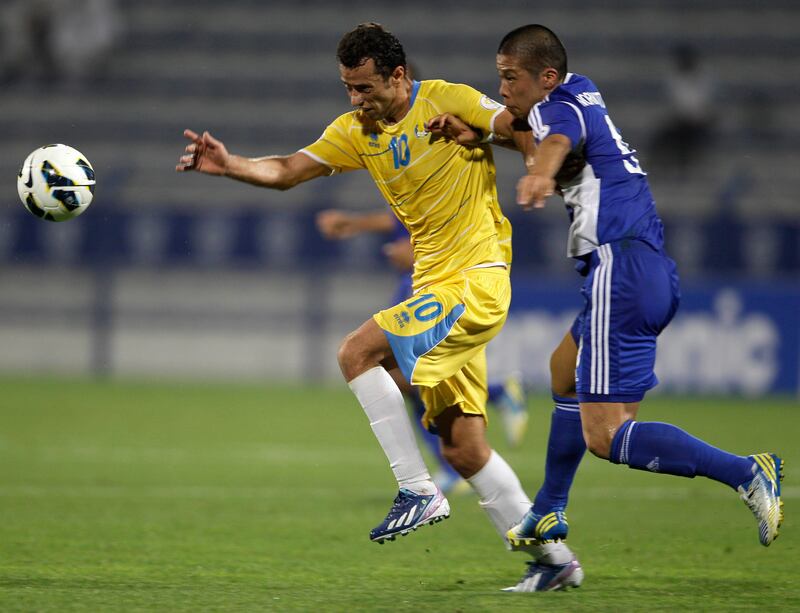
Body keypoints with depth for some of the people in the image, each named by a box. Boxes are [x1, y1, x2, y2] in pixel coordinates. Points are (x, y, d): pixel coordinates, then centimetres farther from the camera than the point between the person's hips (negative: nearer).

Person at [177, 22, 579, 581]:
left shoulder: (448, 101, -9)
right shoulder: (355, 131, 10)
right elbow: (288, 171, 4)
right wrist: (228, 165, -11)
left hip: (476, 280, -8)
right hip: (436, 286, 8)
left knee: (358, 353, -21)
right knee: (463, 448, 6)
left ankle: (418, 491, -16)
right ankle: (551, 554, 16)